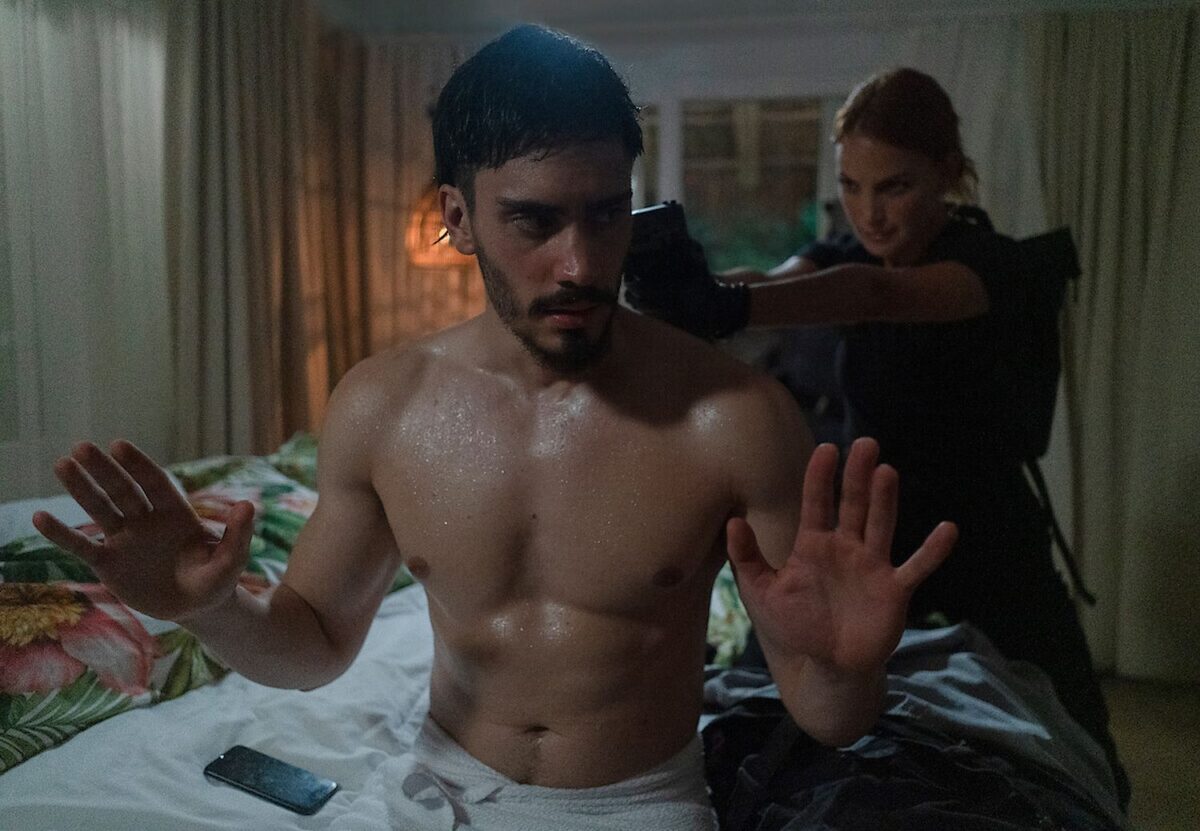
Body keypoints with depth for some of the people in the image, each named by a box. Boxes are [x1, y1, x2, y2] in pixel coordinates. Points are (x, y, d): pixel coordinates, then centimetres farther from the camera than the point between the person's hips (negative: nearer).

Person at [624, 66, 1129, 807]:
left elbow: (877, 295, -40)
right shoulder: (850, 254, -1)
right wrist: (693, 290, -46)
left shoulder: (992, 264, -18)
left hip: (989, 559, -4)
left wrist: (729, 310, -57)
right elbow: (782, 280, -23)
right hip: (873, 546, 4)